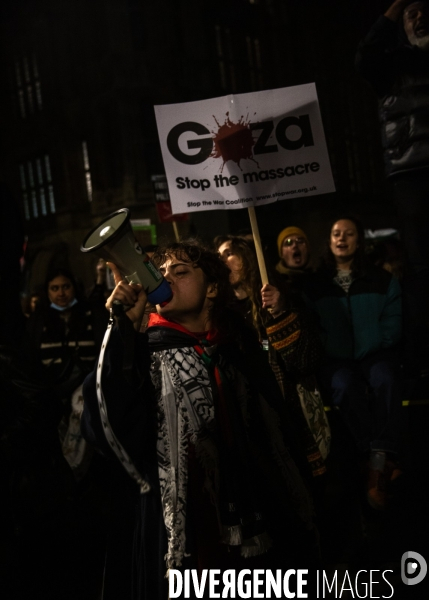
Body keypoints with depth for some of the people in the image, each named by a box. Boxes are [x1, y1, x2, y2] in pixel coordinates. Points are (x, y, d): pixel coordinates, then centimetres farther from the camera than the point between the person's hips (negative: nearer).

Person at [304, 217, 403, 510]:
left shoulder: (381, 280, 12)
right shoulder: (315, 284, 10)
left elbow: (392, 321, 8)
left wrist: (372, 348, -6)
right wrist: (329, 354, -9)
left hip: (374, 355, 0)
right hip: (335, 359, 0)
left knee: (385, 380, -35)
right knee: (345, 387, -35)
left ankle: (380, 462, -37)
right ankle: (383, 460, -32)